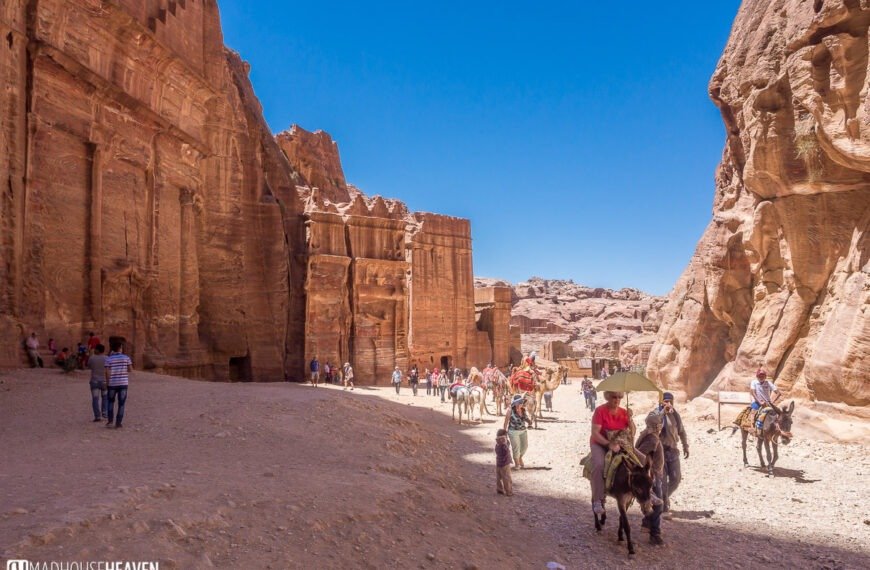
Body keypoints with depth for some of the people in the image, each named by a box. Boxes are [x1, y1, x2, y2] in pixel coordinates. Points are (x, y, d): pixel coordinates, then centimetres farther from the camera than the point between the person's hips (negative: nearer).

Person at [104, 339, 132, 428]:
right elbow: (130, 369, 3)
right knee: (121, 403, 4)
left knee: (111, 401, 21)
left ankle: (110, 420, 13)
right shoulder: (126, 357, -2)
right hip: (123, 383, -1)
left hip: (112, 383, 1)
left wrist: (107, 383, 2)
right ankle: (118, 423, 3)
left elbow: (107, 372, -8)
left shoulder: (108, 359, -3)